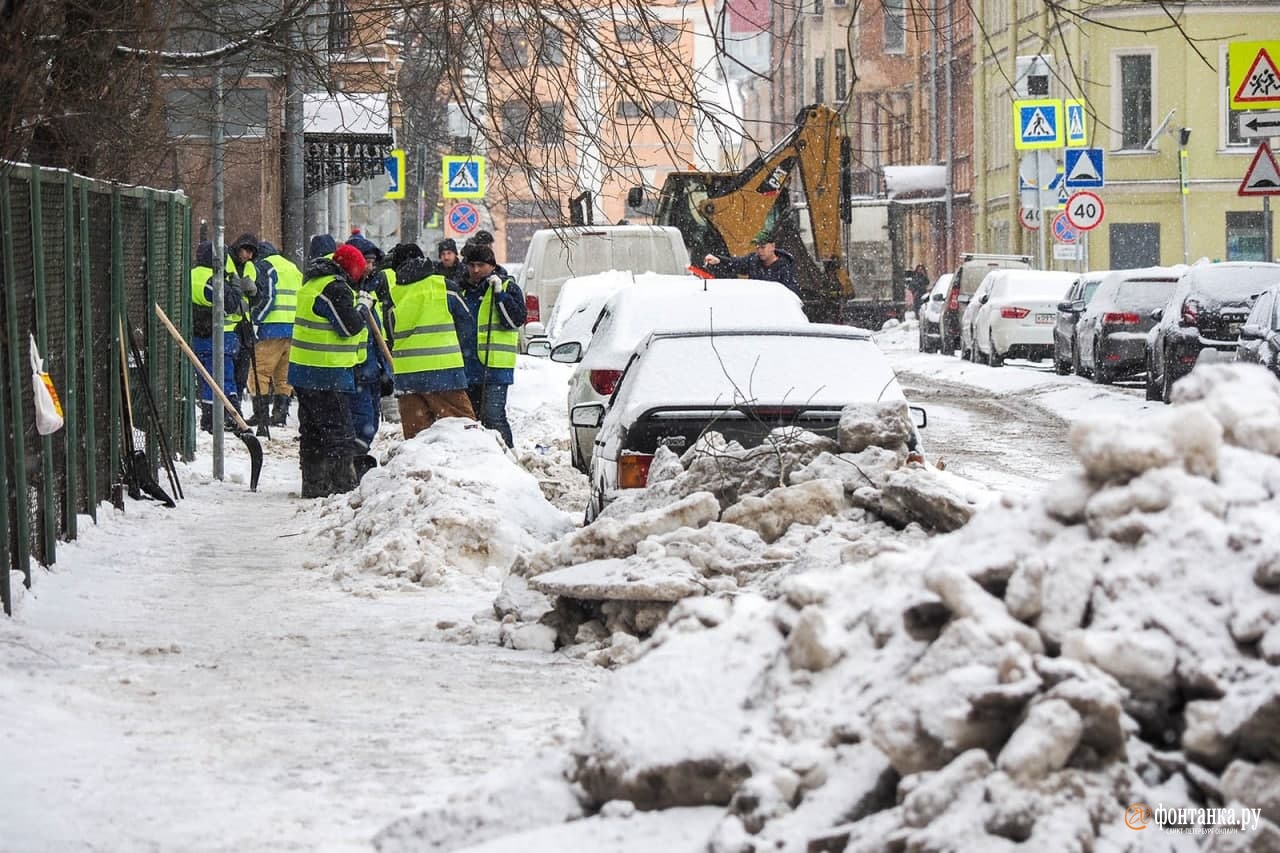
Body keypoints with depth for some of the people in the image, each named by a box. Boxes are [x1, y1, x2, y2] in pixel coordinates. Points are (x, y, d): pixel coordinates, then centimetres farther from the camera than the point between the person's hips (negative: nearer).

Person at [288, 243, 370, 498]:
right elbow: (350, 326, -18)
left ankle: (313, 484, 19)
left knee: (312, 430, 15)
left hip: (304, 371, 10)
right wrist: (363, 306, -2)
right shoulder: (335, 288, -17)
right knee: (339, 433, -6)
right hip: (328, 375, -10)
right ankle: (343, 485, -7)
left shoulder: (312, 283, 15)